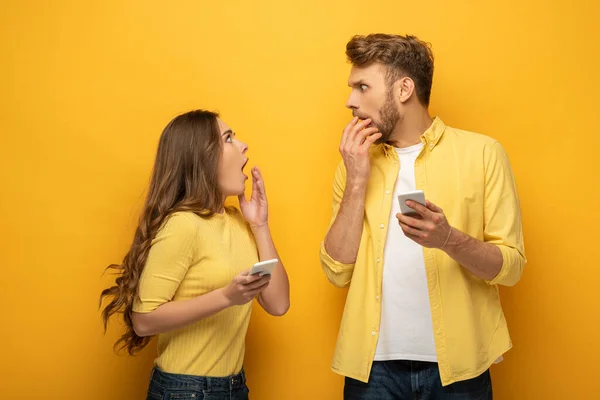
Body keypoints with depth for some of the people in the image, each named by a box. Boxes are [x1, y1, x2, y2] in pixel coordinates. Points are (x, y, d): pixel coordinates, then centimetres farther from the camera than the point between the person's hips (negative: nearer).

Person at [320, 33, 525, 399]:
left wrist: (448, 239, -23)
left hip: (457, 364, -2)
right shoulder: (357, 163, 4)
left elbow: (511, 266, -6)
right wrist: (357, 181, -10)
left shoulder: (482, 152, -5)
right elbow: (338, 271, -3)